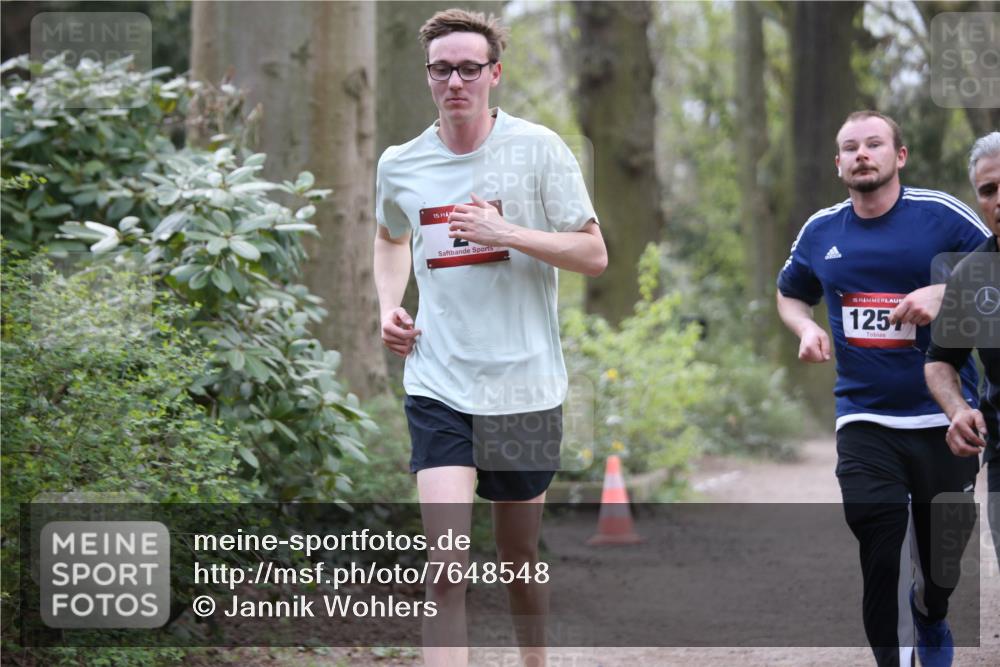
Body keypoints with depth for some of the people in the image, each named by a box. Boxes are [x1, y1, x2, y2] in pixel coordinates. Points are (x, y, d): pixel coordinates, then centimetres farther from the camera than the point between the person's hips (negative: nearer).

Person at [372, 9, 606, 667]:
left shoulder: (537, 148, -5)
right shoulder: (400, 165, 4)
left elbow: (594, 254, -5)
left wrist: (507, 233, -18)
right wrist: (389, 306, 9)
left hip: (526, 385, -1)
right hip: (438, 388, 1)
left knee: (519, 557, 14)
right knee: (447, 565, -14)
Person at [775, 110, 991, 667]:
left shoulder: (943, 215, -6)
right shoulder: (820, 232, 6)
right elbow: (791, 294, 24)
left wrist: (944, 293, -19)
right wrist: (806, 329, 3)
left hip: (945, 417, -1)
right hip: (865, 419, 1)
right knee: (883, 557, -13)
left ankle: (932, 617, 46)